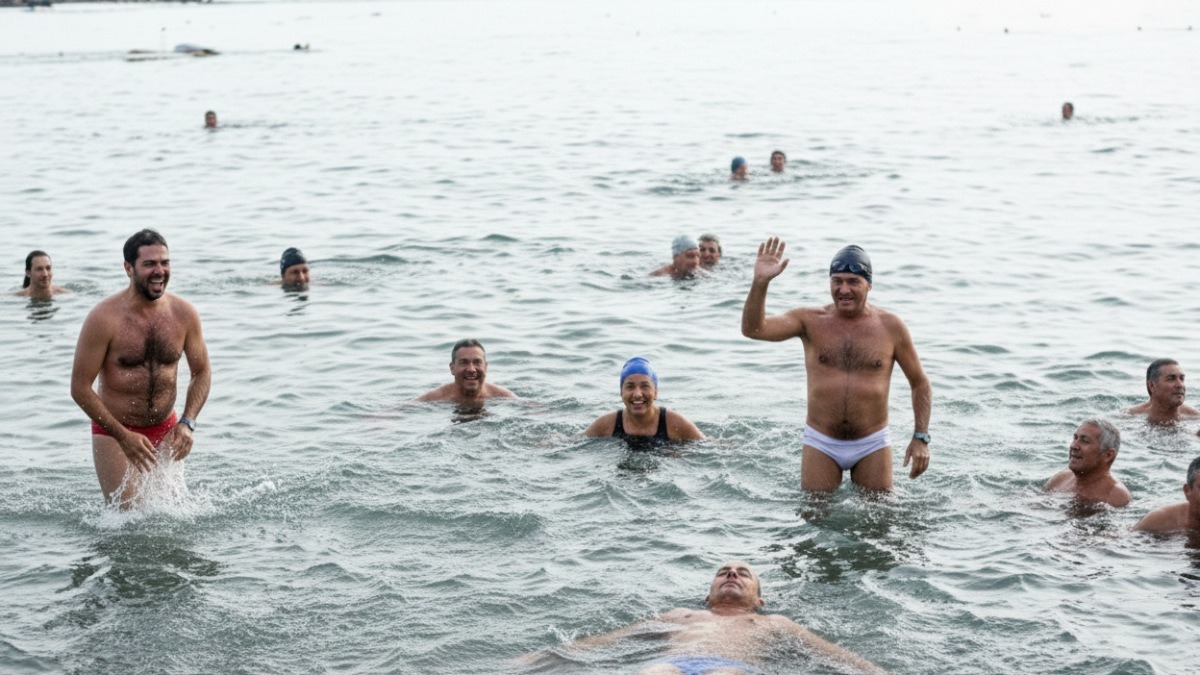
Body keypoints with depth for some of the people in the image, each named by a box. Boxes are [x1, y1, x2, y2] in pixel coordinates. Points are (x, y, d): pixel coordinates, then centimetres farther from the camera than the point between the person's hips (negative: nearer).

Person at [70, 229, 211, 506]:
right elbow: (80, 388, -14)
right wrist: (124, 437, -18)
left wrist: (187, 424, -9)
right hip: (113, 431, -4)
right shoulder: (105, 318, -17)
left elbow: (202, 373, 6)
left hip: (165, 430, 4)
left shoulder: (184, 314, -5)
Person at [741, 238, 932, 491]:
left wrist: (921, 438, -3)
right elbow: (753, 329, -16)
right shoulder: (810, 321, -2)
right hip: (820, 444, 0)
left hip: (873, 445, 0)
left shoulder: (890, 327, -1)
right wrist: (760, 283, -30)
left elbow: (920, 384, 6)